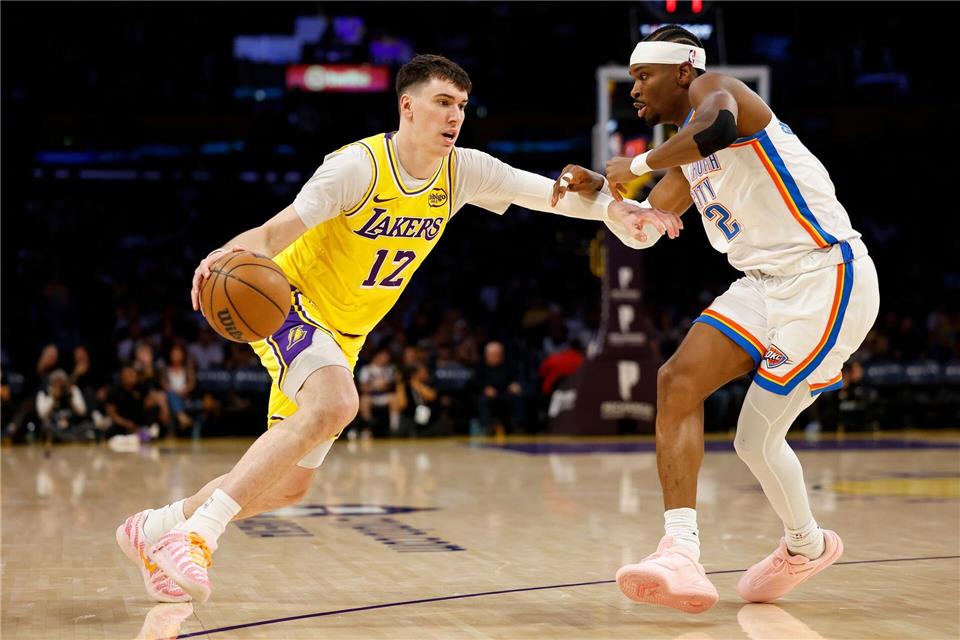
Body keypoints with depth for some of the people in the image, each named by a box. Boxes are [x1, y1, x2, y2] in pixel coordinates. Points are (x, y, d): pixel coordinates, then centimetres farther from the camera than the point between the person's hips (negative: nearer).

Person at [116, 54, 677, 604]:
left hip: (344, 334, 7)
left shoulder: (461, 171, -6)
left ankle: (153, 528, 30)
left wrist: (612, 208, -27)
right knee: (335, 405, -37)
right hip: (289, 302, -7)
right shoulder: (360, 165, -23)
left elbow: (551, 192, -8)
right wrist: (233, 253, -49)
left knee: (289, 486, 10)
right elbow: (274, 233, -27)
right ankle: (197, 532, -32)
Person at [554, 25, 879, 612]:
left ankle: (807, 547, 17)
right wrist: (596, 187, 8)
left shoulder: (711, 86, -8)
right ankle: (681, 552, -10)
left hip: (826, 278, -9)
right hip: (766, 283, 9)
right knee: (678, 381, -5)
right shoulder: (688, 155, 20)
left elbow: (719, 128, -34)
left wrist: (638, 164, -21)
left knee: (757, 437, -9)